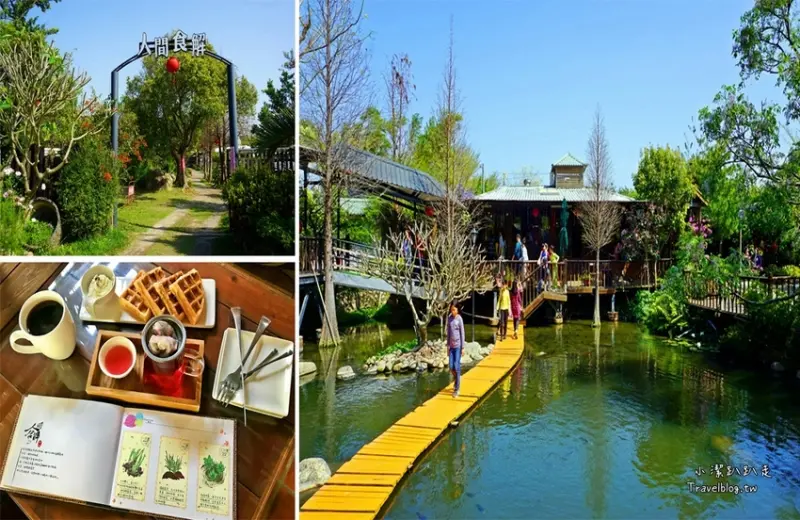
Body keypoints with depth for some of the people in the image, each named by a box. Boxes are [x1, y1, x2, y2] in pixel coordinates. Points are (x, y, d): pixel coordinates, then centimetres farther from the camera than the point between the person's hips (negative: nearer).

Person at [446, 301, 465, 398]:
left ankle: (456, 389, 3)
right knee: (451, 367, 5)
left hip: (458, 346, -5)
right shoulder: (449, 318, 4)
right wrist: (448, 345, 11)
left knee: (457, 366, -5)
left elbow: (462, 333, -7)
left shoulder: (459, 319, -10)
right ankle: (456, 380, 34)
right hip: (452, 346, 5)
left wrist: (463, 347, -7)